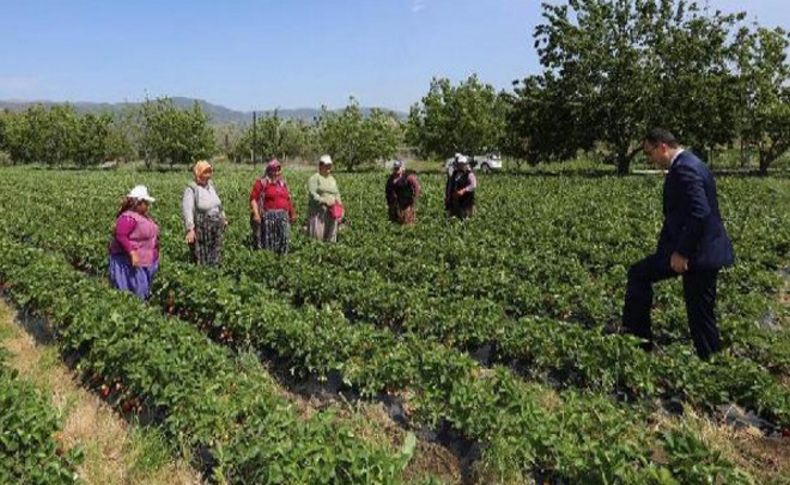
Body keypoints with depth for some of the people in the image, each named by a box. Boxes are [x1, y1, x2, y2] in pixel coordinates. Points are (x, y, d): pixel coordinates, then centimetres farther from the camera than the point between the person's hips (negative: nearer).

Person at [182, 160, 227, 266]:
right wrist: (190, 229, -29)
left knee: (215, 259, 12)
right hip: (201, 228, -7)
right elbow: (187, 210, -21)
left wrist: (223, 217, 26)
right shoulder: (191, 190, -13)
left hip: (215, 227, 7)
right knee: (202, 260, 0)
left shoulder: (211, 185, 9)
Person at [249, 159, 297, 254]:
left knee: (283, 242, 5)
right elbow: (253, 198, -6)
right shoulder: (261, 183, 1)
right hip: (268, 217, -5)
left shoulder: (282, 183, 19)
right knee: (267, 243, -5)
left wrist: (292, 214, 24)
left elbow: (288, 200, 24)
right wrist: (256, 214, -16)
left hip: (283, 217, 5)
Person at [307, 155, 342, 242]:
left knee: (330, 237, 5)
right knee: (316, 236, -9)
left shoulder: (332, 179, 19)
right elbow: (312, 194, -12)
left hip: (331, 212, 6)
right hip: (318, 212, -6)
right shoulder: (314, 178, -2)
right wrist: (324, 201, -22)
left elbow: (337, 194, 23)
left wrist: (338, 201, 3)